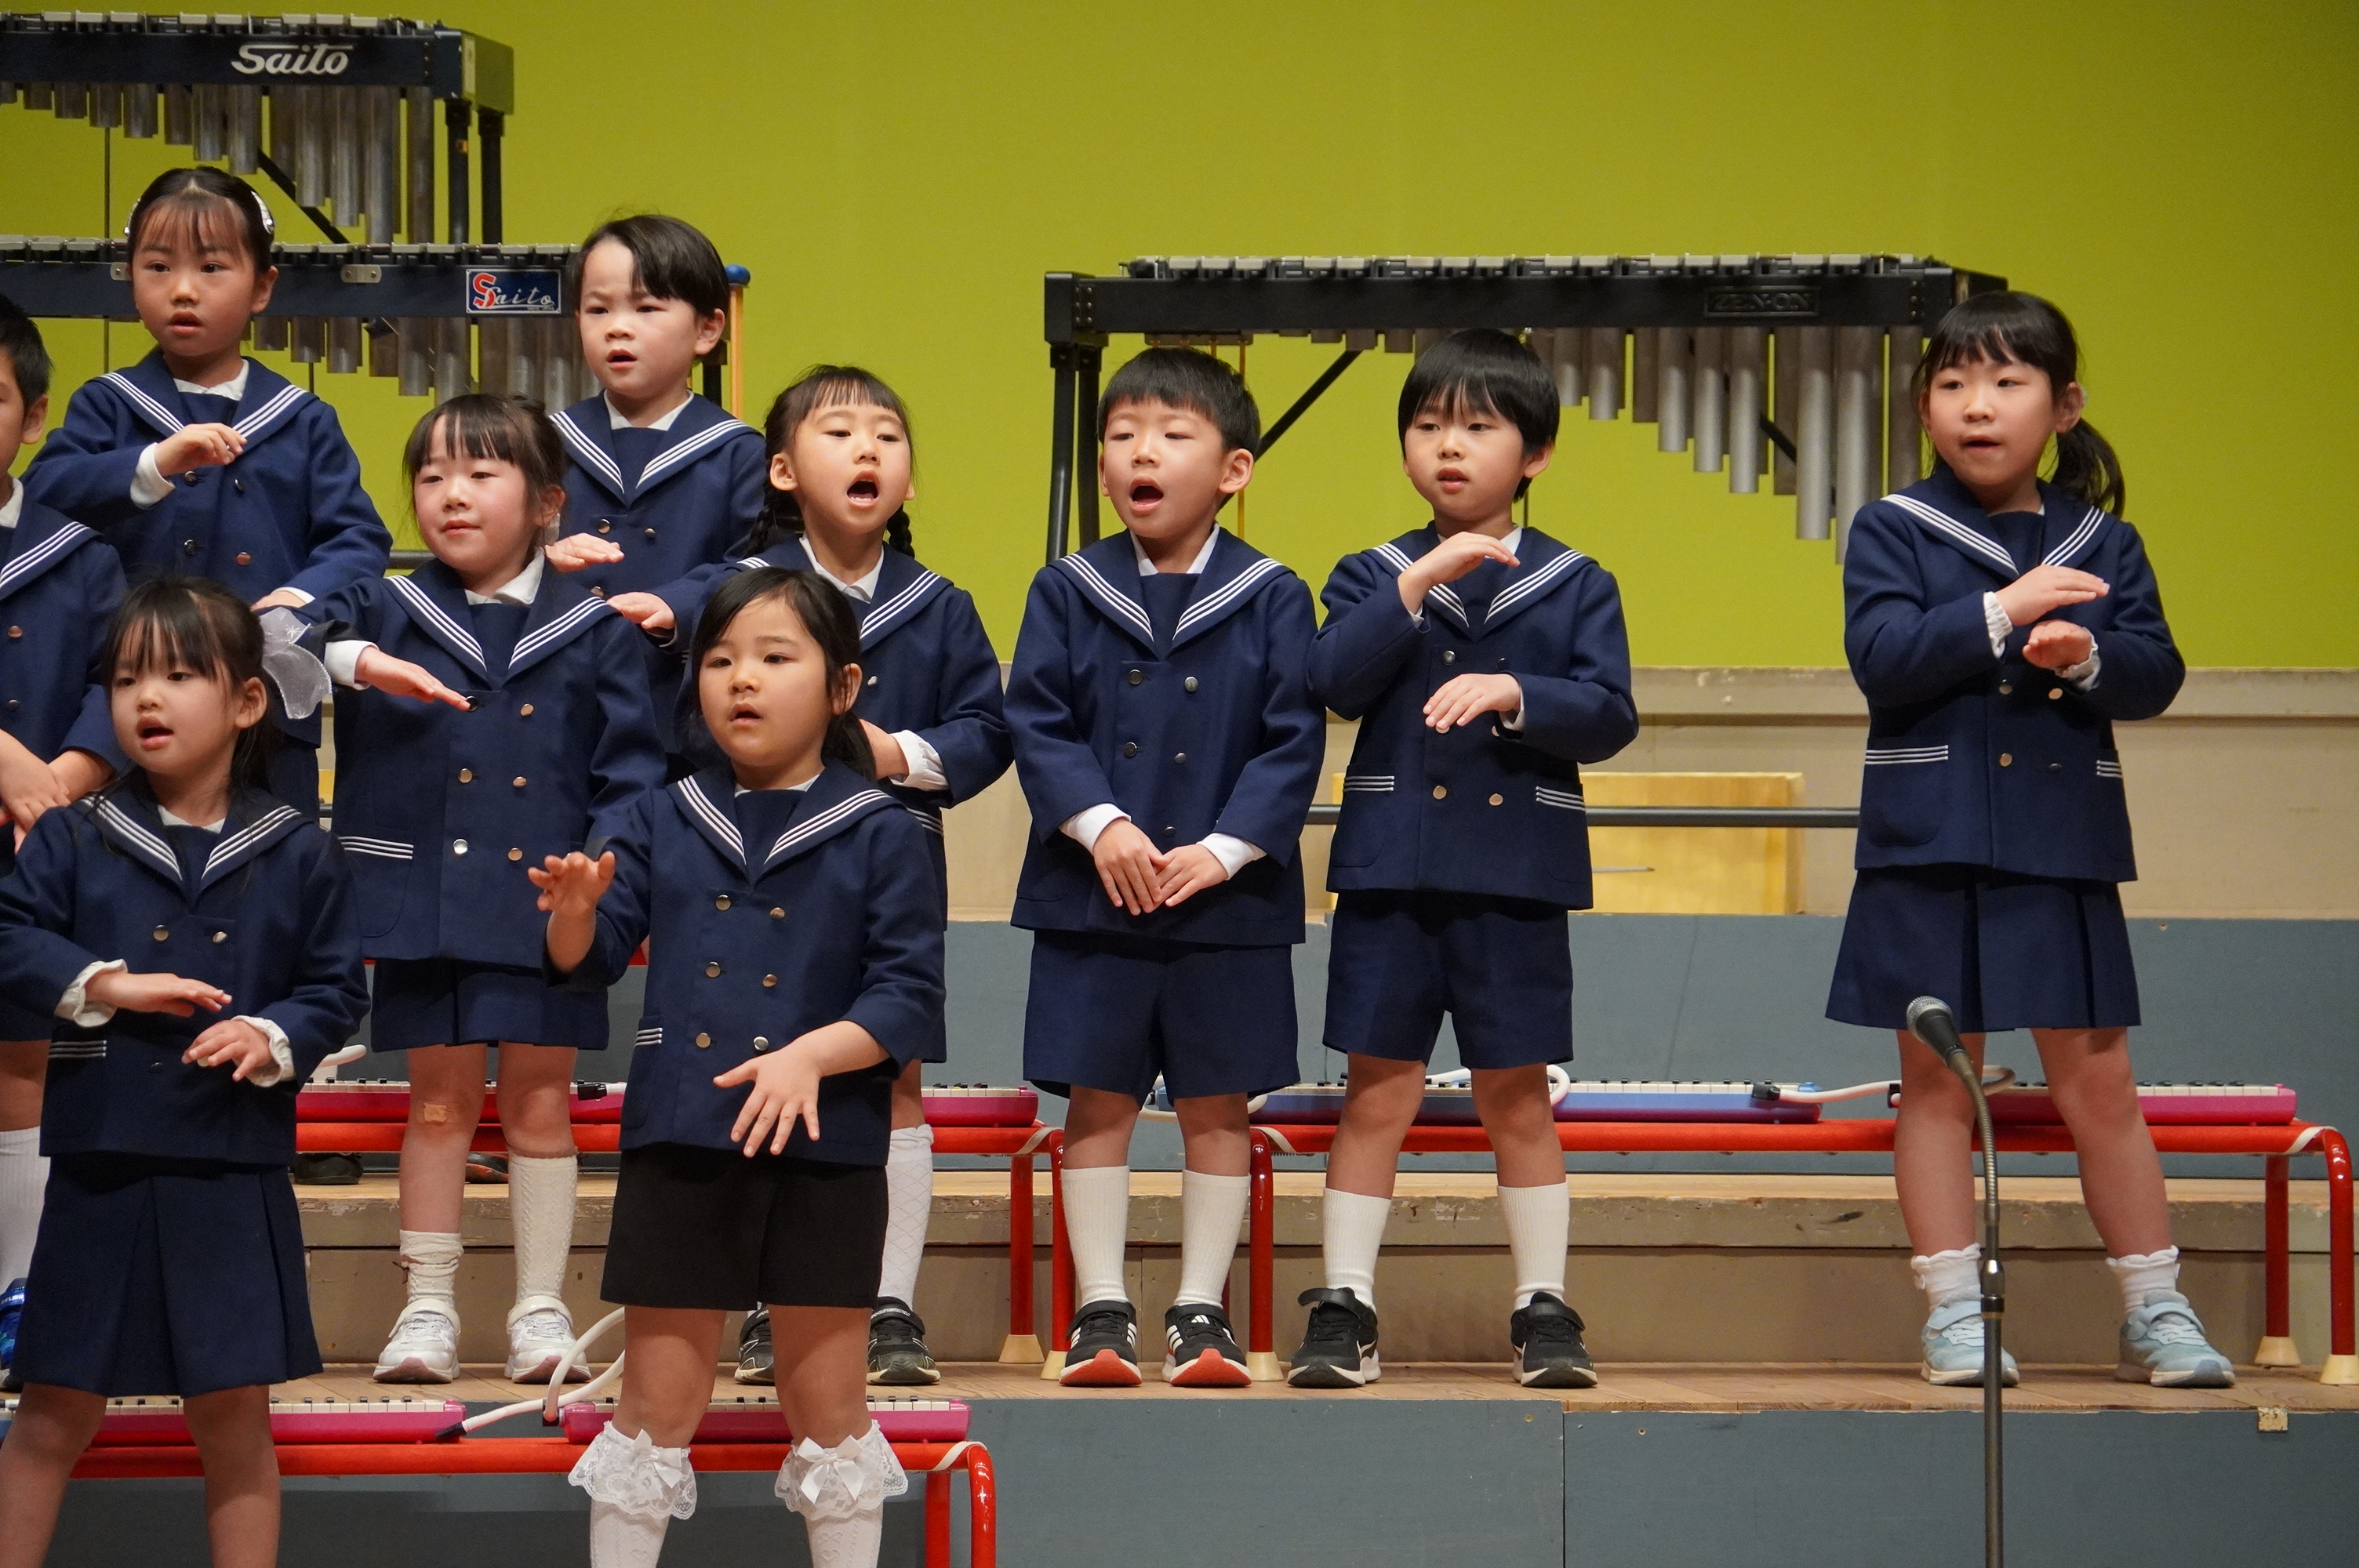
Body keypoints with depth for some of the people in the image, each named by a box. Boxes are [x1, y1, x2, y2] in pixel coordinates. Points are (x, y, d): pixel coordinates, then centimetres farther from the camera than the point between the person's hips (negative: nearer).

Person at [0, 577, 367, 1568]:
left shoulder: (298, 856, 3)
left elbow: (336, 990, 3)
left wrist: (274, 1039, -15)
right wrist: (103, 984, -16)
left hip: (234, 1179, 0)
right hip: (101, 1168, 0)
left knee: (234, 1418, 5)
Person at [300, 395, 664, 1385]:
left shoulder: (592, 632, 3)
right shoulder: (386, 613, 5)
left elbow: (630, 768, 2)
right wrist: (357, 662, -21)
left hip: (546, 907, -1)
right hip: (425, 899, 1)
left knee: (540, 1101, 5)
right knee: (438, 1101, 6)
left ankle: (541, 1308, 13)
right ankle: (428, 1308, 13)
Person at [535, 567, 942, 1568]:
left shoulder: (880, 836, -1)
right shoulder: (664, 824, 8)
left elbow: (911, 999, -6)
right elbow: (587, 964, 6)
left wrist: (813, 1054, -22)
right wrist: (575, 912, -16)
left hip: (822, 1155, -2)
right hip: (678, 1148, 2)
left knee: (827, 1402, 7)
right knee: (657, 1403, 7)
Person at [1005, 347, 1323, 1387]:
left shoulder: (1271, 600, -1)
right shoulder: (1069, 593, 3)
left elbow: (1294, 743, -3)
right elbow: (1036, 723, 0)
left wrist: (1224, 848, -13)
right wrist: (1100, 824, -15)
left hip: (1227, 897, -1)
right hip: (1092, 899, 1)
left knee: (1216, 1107, 4)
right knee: (1098, 1102, 4)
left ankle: (1200, 1310, 13)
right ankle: (1101, 1309, 11)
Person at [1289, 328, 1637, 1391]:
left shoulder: (1574, 586, 6)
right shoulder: (1374, 576, 8)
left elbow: (1609, 715, -5)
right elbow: (1336, 682, -9)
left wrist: (1513, 692, -21)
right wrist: (1419, 584, -16)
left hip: (1517, 871, 0)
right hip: (1391, 869, 0)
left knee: (1516, 1096, 4)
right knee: (1378, 1094, 1)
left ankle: (1543, 1307, 11)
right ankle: (1343, 1306, 6)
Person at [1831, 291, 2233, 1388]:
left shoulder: (2102, 543, 7)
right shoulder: (1893, 532, 0)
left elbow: (2157, 673, 1)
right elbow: (1881, 658, -13)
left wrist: (2089, 657, -19)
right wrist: (2002, 613, -21)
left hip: (2065, 847, 1)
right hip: (1929, 845, -1)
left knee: (2097, 1079, 4)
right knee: (1937, 1080, 4)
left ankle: (2155, 1310, 11)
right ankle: (1952, 1313, 10)